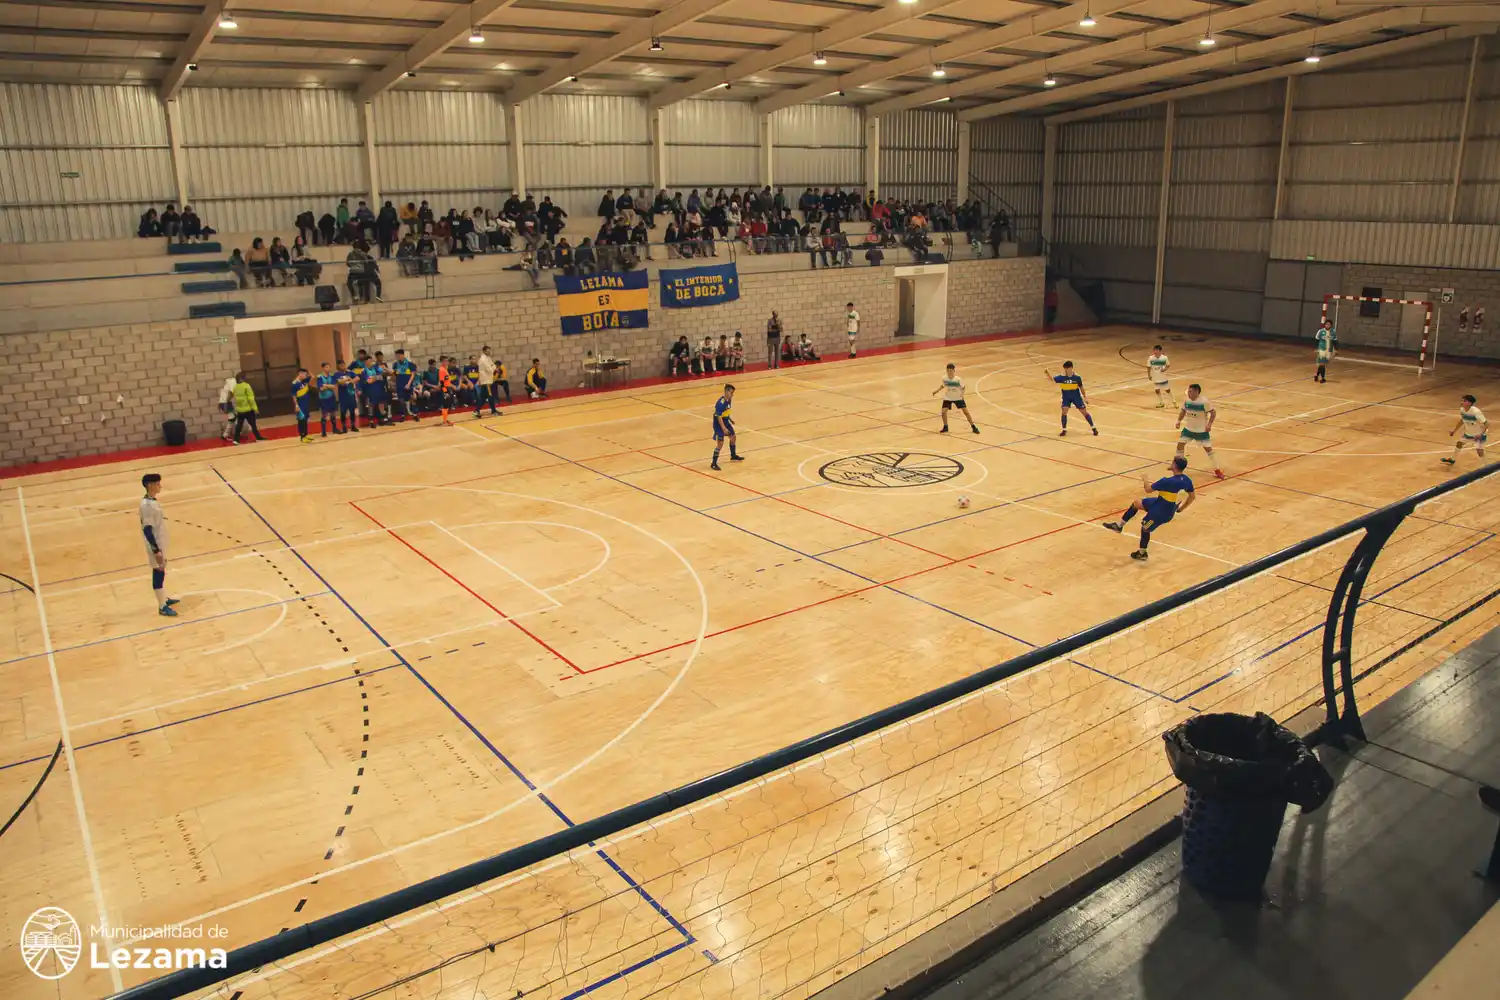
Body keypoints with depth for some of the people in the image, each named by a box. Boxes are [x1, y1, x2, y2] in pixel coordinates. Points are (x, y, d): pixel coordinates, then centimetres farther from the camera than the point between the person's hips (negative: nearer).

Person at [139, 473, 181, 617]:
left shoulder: (153, 500, 4)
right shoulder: (147, 505, -25)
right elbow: (147, 530, -25)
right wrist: (156, 550, -25)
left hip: (160, 542, 9)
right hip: (156, 545, -9)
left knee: (161, 572, 21)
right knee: (158, 573, 1)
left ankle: (164, 598, 37)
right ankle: (162, 607, 11)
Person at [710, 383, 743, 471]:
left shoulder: (729, 400, -1)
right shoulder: (721, 403, -28)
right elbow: (719, 417, -27)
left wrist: (730, 419, 18)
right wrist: (724, 429, -29)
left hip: (725, 421, 9)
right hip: (718, 423, -9)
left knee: (732, 436, 22)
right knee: (720, 443, -12)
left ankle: (733, 456, 44)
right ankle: (714, 464, -5)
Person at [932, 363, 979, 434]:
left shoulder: (958, 379, -25)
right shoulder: (944, 378, -17)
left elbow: (963, 387, -10)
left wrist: (962, 394, -26)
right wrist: (936, 391, -3)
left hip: (958, 398, -2)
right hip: (948, 398, 2)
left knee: (965, 411, -4)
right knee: (943, 411, -11)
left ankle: (973, 426, 11)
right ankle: (945, 427, 11)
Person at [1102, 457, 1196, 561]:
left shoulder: (1167, 481, -33)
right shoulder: (1187, 480, -10)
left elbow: (1149, 489, -20)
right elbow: (1192, 496, 4)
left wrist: (1146, 480, 2)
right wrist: (1180, 509, 16)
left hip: (1161, 512, -8)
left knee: (1145, 528, 17)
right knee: (1137, 503, 18)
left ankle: (1142, 553, 39)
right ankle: (1119, 525, 30)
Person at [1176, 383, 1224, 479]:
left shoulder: (1204, 401, -22)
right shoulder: (1186, 400, -7)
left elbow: (1213, 412, -15)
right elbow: (1183, 411, 10)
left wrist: (1209, 424, -24)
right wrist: (1179, 420, -5)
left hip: (1202, 430, -5)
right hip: (1188, 428, 5)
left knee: (1208, 448, -1)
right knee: (1180, 444, 0)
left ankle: (1217, 469, 13)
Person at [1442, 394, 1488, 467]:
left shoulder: (1476, 412, -36)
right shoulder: (1462, 410, -14)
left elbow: (1486, 424, -32)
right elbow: (1461, 421, 6)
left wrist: (1480, 434, -42)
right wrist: (1454, 431, 5)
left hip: (1480, 434, -8)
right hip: (1469, 433, 8)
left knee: (1479, 450, -18)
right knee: (1459, 443, 22)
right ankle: (1452, 459, 47)